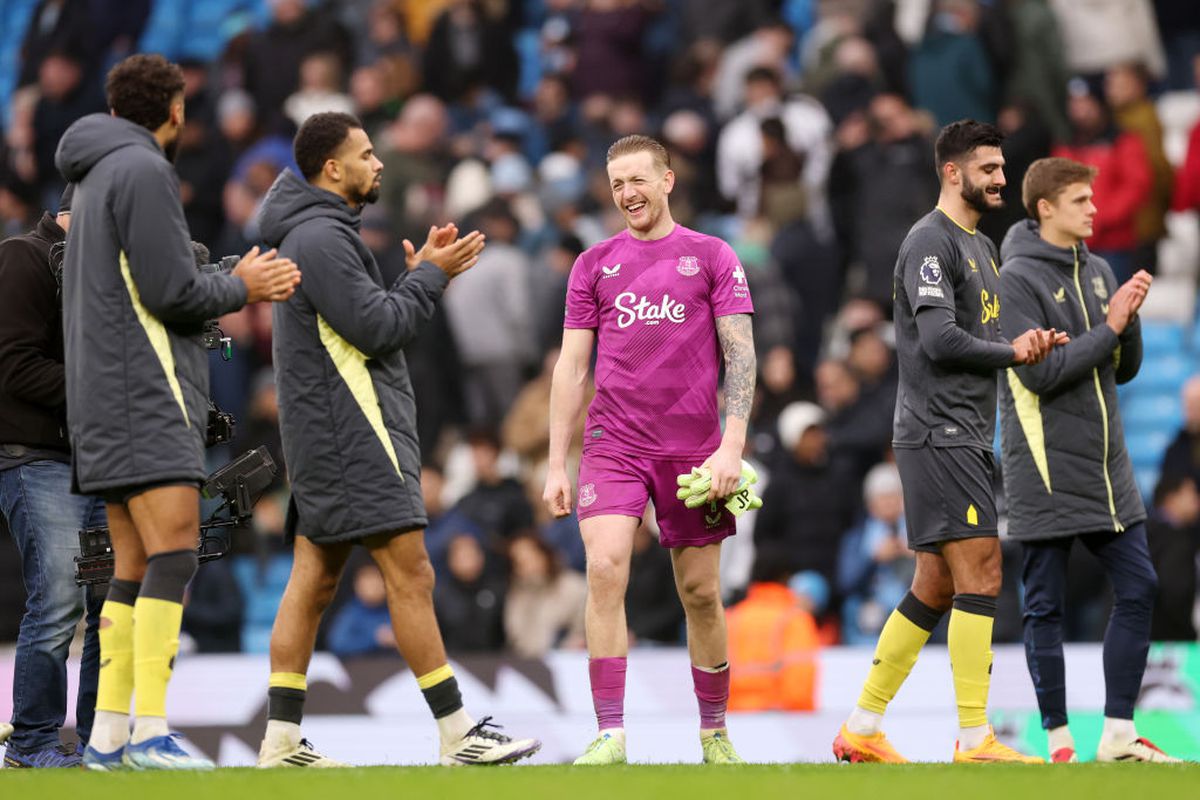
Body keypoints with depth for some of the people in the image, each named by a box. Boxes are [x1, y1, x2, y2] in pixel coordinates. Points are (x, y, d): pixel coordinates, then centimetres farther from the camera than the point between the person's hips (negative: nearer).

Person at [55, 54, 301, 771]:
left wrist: (241, 285, 22)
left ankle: (108, 734, 4)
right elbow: (172, 292, -15)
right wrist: (239, 290, 2)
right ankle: (151, 731, -22)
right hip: (146, 396, -10)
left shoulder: (95, 177, 21)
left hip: (110, 402, 10)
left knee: (135, 567, 7)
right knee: (173, 553, -15)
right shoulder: (142, 169, -9)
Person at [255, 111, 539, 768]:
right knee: (410, 574, -10)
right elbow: (374, 326, -18)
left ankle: (281, 738, 4)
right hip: (352, 434, -11)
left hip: (325, 436, 11)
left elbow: (367, 322, 21)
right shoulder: (320, 236, -14)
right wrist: (431, 275, -6)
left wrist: (421, 272, 11)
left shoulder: (318, 233, 20)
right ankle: (458, 733, -9)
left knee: (314, 578, 7)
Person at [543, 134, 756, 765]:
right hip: (612, 446, 1)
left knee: (701, 594, 5)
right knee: (604, 571, -17)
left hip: (694, 449, -1)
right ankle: (610, 737, -18)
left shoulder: (711, 257, 5)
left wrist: (731, 447, -11)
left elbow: (740, 356, 0)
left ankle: (714, 731, 22)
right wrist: (556, 464, 5)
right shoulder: (595, 264, 10)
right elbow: (571, 366, 11)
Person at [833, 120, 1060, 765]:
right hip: (938, 436, -10)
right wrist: (1012, 352, -11)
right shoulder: (930, 242, -10)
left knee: (936, 588, 10)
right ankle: (974, 739, -11)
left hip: (966, 439, 10)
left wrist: (1027, 346, 4)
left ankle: (861, 729, 15)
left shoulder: (980, 246, 21)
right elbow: (939, 339, -20)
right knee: (980, 574, -12)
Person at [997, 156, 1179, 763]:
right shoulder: (1017, 280, -9)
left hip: (1107, 470, 7)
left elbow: (1124, 369, 14)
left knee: (1137, 589, 3)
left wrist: (1130, 316, -4)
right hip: (1045, 473, -7)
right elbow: (1038, 372, -18)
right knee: (1045, 606, 0)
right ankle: (1058, 739, 7)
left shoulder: (1097, 272, 13)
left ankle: (1118, 732, 9)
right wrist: (1109, 328, -15)